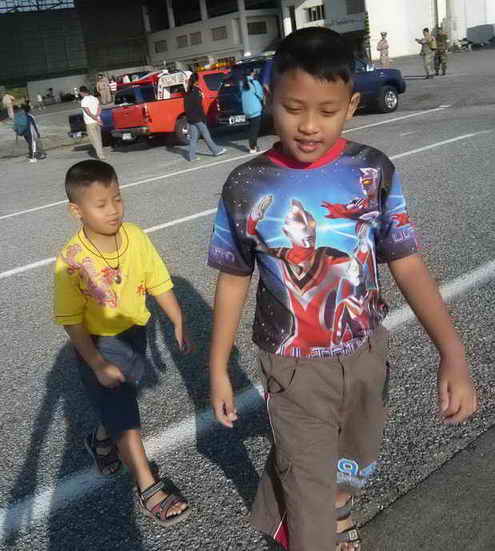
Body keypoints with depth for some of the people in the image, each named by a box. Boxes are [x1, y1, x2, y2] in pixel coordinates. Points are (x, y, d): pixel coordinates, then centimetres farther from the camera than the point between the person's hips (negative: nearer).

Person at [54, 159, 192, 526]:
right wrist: (98, 365, -20)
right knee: (125, 417, -1)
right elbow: (72, 320, -19)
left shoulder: (136, 237, -15)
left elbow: (160, 283, -5)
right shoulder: (71, 260, -25)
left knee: (121, 399, 24)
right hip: (98, 344, -4)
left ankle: (101, 441, 55)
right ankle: (149, 491, 14)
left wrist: (180, 325, -6)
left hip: (135, 333, 5)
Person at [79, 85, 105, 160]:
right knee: (98, 138, 16)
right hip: (97, 121, 7)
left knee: (94, 140, -3)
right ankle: (100, 153, 22)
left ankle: (101, 155, -7)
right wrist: (96, 117, -10)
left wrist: (97, 120, -13)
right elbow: (99, 109, 1)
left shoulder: (83, 101, -12)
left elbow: (88, 112, -16)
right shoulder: (95, 98, 8)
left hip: (90, 123, -7)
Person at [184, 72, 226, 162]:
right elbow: (199, 107, -17)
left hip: (191, 119, 8)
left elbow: (186, 107, 16)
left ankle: (191, 156, 5)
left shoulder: (188, 94, 12)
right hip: (198, 118, -8)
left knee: (193, 138, 8)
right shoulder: (196, 92, -13)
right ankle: (216, 150, 11)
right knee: (206, 136, 1)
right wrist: (204, 118, -14)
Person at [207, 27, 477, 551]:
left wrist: (451, 352, -24)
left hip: (365, 354, 3)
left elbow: (407, 265, -12)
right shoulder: (245, 186, -14)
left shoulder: (375, 171, -13)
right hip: (294, 368, -2)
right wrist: (218, 369, 0)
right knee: (307, 486, 7)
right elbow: (233, 281, -5)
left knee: (354, 463, 27)